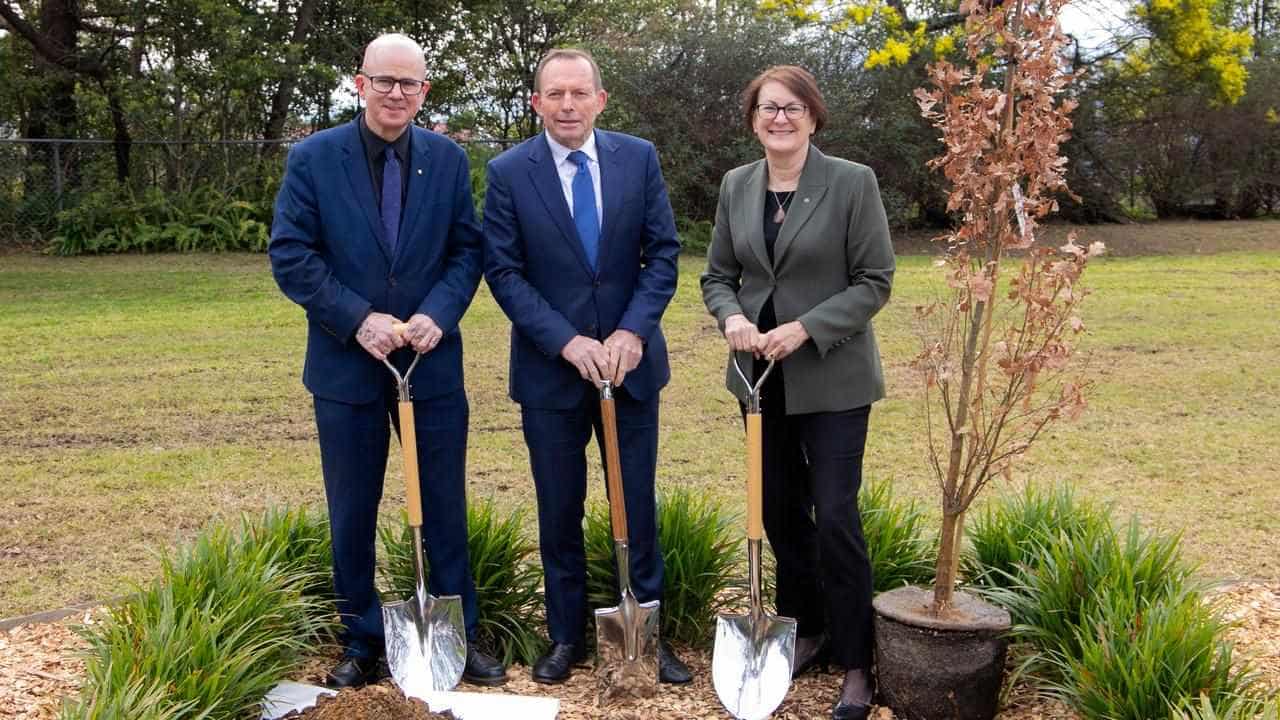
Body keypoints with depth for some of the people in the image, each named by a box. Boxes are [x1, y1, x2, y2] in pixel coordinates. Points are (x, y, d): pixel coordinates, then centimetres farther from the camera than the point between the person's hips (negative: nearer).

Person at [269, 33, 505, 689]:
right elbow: (290, 255, -7)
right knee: (352, 514, 10)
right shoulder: (312, 159, -4)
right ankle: (361, 643, 26)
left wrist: (437, 315, -14)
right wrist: (359, 320, -17)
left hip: (433, 362, 1)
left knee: (446, 507, 9)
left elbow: (467, 249, 3)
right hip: (346, 364, -1)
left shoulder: (448, 159, 3)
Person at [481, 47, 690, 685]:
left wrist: (633, 330, -14)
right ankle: (566, 636, 26)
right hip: (550, 368, -1)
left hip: (631, 361, 1)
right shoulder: (508, 172, -5)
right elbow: (503, 271, -7)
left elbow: (663, 252, 0)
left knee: (638, 505, 10)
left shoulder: (639, 158, 0)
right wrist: (566, 341, -18)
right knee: (559, 511, 10)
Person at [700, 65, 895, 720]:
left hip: (831, 378, -5)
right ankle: (806, 632, 32)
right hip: (761, 376, 5)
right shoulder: (736, 186, 6)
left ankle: (855, 663, 10)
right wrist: (732, 317, -11)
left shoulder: (853, 182, -8)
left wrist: (805, 328, -19)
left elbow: (875, 280, -8)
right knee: (780, 510, 13)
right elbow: (717, 274, 11)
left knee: (835, 517, -5)